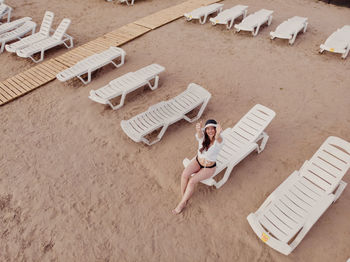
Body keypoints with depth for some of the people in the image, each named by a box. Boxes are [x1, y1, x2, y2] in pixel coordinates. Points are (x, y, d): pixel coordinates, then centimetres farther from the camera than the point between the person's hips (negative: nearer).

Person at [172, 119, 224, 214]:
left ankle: (182, 203, -2)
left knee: (192, 181, -22)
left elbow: (218, 138, -52)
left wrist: (218, 134, -78)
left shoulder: (219, 140, -26)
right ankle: (183, 197, -8)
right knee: (185, 174, -26)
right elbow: (199, 134, -46)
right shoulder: (202, 136, -20)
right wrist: (198, 129, -72)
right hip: (198, 161, 3)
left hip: (209, 168, -3)